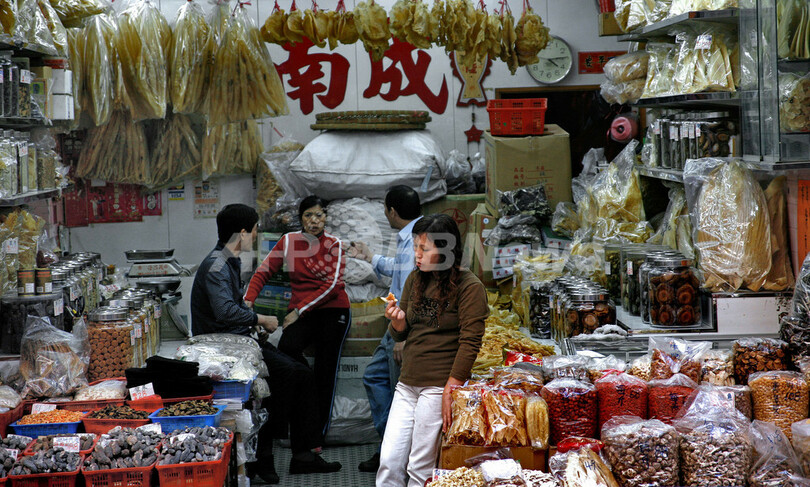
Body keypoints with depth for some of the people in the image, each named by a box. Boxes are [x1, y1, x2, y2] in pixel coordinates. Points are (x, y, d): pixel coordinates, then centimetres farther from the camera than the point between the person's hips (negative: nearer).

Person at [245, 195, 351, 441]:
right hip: (300, 311, 2)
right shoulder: (289, 241, 8)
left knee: (325, 370, -9)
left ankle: (318, 433, -4)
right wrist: (248, 300, -7)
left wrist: (299, 311, -14)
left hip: (332, 310, -2)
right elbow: (264, 271, 9)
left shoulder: (334, 245, 1)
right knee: (287, 347, -28)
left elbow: (333, 285, -8)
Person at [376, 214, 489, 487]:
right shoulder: (415, 280, 11)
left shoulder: (469, 287, -8)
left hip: (439, 387, -6)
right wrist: (397, 322, -7)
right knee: (389, 462, 2)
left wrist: (451, 390, -15)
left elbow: (470, 342, -11)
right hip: (407, 384, 6)